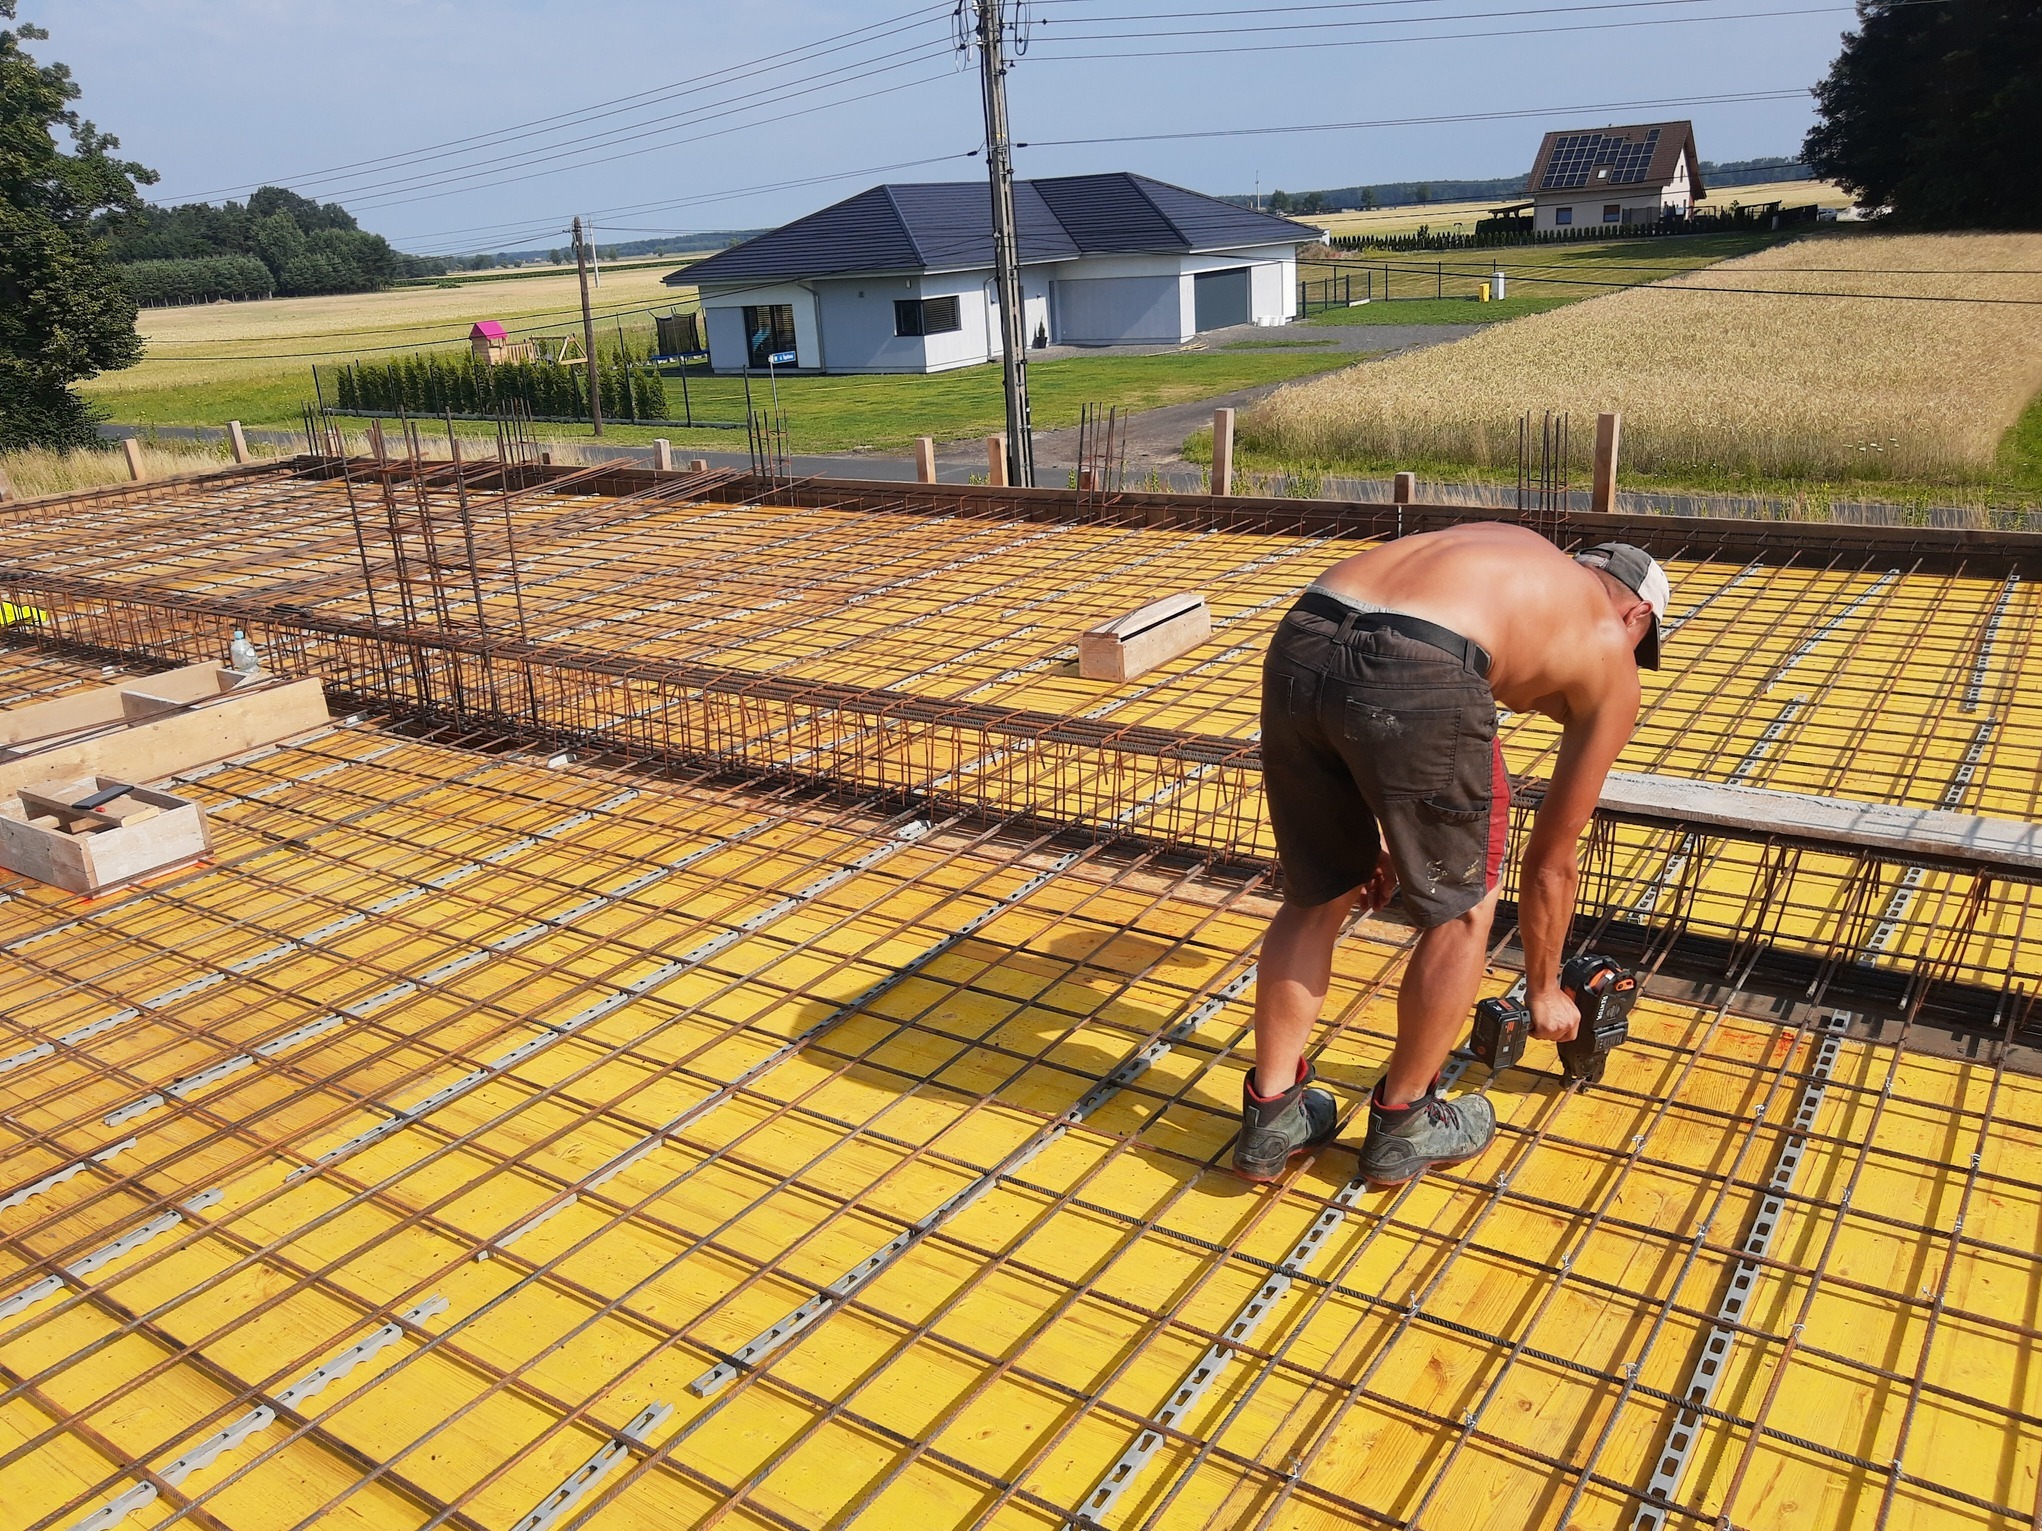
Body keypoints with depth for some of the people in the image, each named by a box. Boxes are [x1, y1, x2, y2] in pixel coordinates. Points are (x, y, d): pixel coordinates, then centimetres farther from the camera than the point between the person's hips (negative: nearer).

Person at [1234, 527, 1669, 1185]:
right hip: (1413, 681, -5)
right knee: (1461, 907, 22)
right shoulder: (1611, 660, 25)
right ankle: (1403, 1125, 37)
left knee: (1316, 897, 25)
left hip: (1297, 644, 5)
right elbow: (1551, 865, 30)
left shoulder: (1495, 549, 38)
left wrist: (1378, 831, 37)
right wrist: (1544, 991, 44)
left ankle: (1270, 1118, 36)